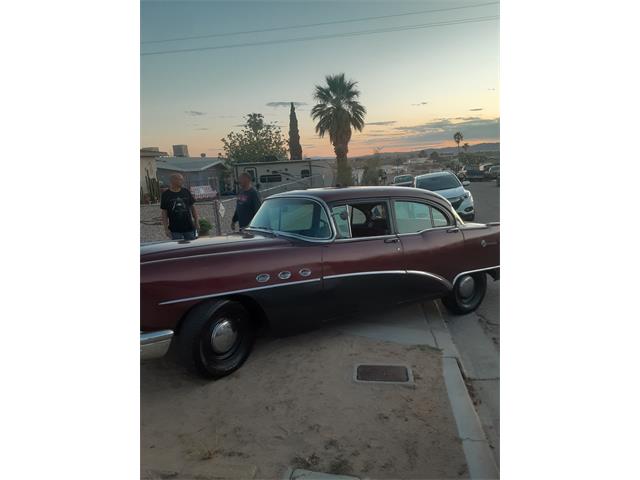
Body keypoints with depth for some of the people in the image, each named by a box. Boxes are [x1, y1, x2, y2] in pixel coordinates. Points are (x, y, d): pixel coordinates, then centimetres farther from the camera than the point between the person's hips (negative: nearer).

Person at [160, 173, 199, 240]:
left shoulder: (186, 192, 6)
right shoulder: (166, 195, -1)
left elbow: (193, 207, 10)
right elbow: (164, 213, 0)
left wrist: (196, 222, 5)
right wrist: (166, 228, -5)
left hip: (189, 228, 2)